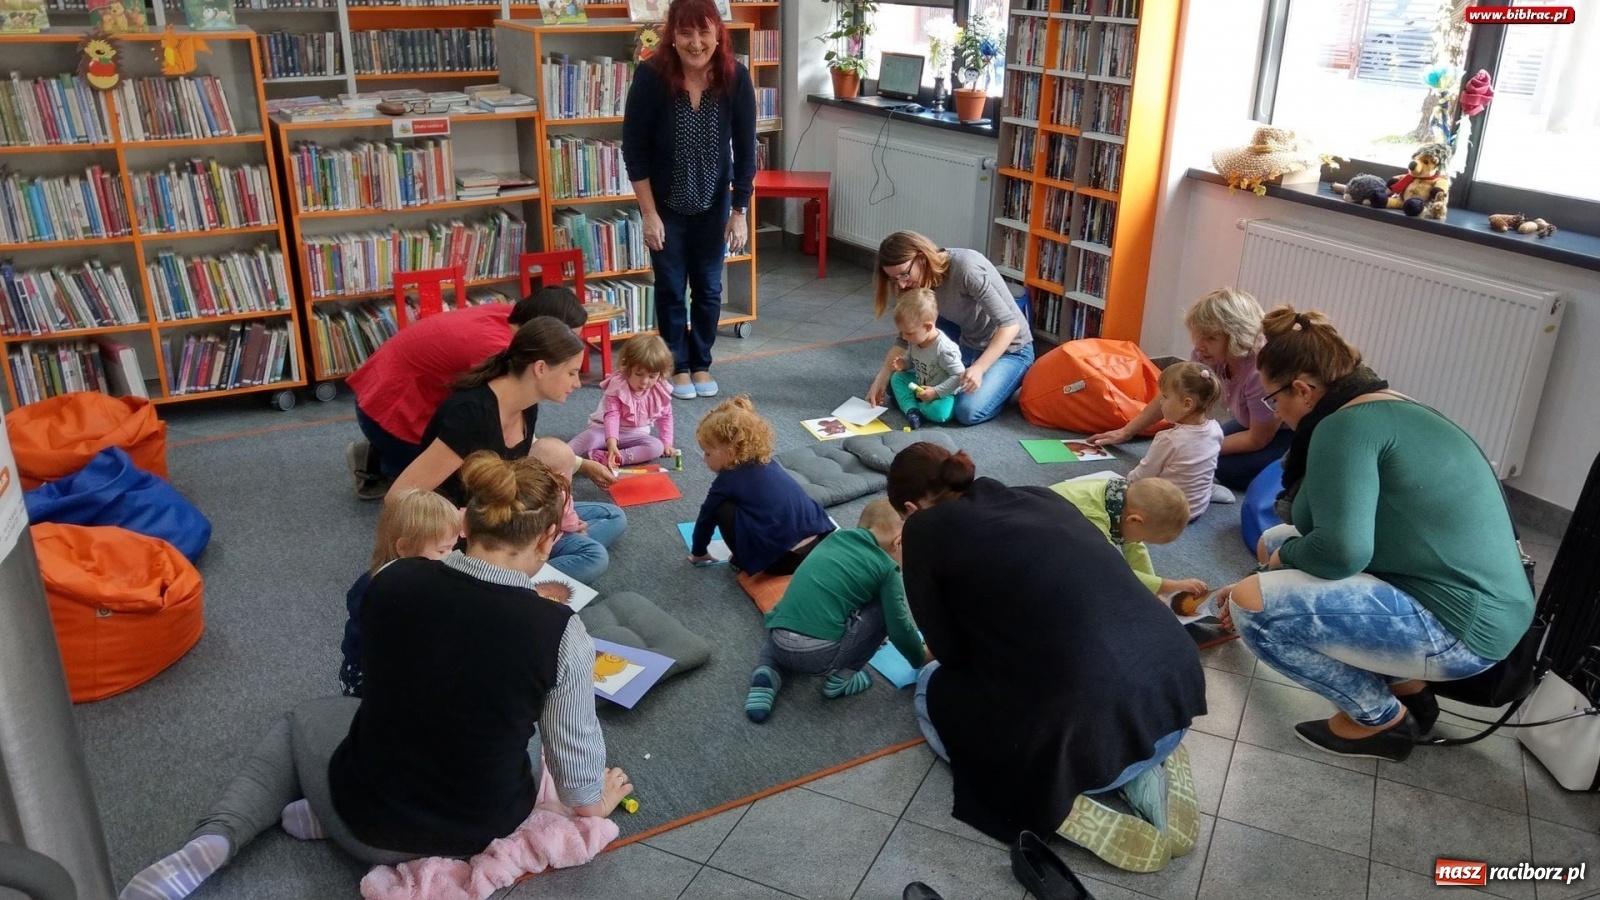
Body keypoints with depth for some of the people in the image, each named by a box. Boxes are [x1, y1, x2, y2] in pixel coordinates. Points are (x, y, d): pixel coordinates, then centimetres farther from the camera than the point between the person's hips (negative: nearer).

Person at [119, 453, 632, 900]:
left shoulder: (392, 581, -15)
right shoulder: (561, 632, -22)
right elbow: (577, 772, -11)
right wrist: (594, 801, 12)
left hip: (369, 826, 1)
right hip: (485, 831, 0)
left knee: (301, 723, 32)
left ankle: (214, 841, 8)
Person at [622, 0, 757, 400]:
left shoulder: (735, 77, -17)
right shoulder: (651, 77, -22)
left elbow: (745, 149, -9)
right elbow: (634, 150, -15)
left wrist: (740, 211, -9)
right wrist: (649, 213, -15)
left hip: (713, 202, 2)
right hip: (665, 203, -1)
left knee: (708, 286, 10)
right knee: (671, 288, 7)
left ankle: (701, 364, 28)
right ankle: (678, 366, 24)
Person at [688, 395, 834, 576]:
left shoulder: (726, 481, 1)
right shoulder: (768, 465, 19)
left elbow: (706, 518, 16)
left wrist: (698, 552, 33)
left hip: (783, 560, -7)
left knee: (722, 509, 3)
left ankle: (747, 564, 13)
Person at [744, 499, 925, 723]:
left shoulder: (834, 537, 19)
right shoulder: (885, 566, 3)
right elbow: (899, 628, 7)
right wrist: (920, 659, 27)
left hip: (780, 645, 6)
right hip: (821, 654, -5)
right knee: (884, 609, 10)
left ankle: (767, 673, 11)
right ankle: (842, 678, 13)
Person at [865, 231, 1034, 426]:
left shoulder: (967, 267, -29)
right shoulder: (919, 286, -7)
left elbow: (1009, 324, -29)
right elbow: (905, 338, 2)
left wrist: (979, 368, -39)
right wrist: (881, 380, -7)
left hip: (1010, 349, -7)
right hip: (968, 347, 7)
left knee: (968, 411, -28)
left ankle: (1015, 378, 1)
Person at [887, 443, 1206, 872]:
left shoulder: (927, 528, 1)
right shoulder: (1042, 497, 18)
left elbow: (949, 653, 8)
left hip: (1091, 738, -6)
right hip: (1177, 691, 6)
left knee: (932, 690, 22)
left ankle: (1060, 805, 4)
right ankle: (1147, 767, 16)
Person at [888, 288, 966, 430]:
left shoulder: (944, 349, -32)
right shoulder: (915, 340, -8)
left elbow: (959, 376, -29)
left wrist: (935, 392, -30)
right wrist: (903, 363, -12)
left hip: (943, 394, -8)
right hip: (920, 385, 8)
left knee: (940, 412, -35)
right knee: (897, 378, -4)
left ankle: (916, 406, -5)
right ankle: (911, 409, -17)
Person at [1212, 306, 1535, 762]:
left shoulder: (1346, 425, -18)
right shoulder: (1393, 408, 13)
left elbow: (1341, 551, -27)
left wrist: (1284, 557, -6)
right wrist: (1280, 551, 31)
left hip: (1458, 625, -10)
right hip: (1467, 597, 10)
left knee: (1253, 605, -17)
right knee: (1276, 542, 17)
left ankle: (1384, 717, 3)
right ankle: (1405, 685, 17)